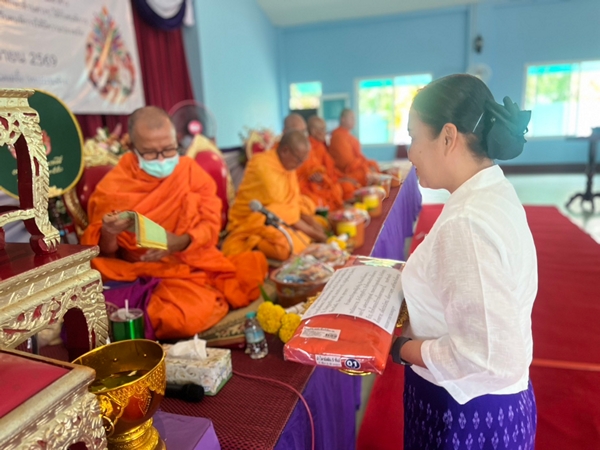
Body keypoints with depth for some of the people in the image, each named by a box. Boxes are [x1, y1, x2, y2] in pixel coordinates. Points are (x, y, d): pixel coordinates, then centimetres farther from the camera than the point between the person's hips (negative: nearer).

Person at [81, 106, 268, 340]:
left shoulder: (190, 170, 2)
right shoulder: (112, 187, -3)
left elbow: (210, 224, -2)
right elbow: (103, 251, 2)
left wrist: (181, 242, -23)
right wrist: (108, 233, -23)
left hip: (197, 264, 3)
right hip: (148, 275, -2)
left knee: (254, 265, -23)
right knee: (188, 316, -34)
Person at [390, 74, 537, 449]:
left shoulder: (467, 221, -30)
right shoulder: (493, 193, -1)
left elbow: (489, 357, -31)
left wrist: (399, 348, -18)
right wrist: (408, 277, 4)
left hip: (466, 411, -8)